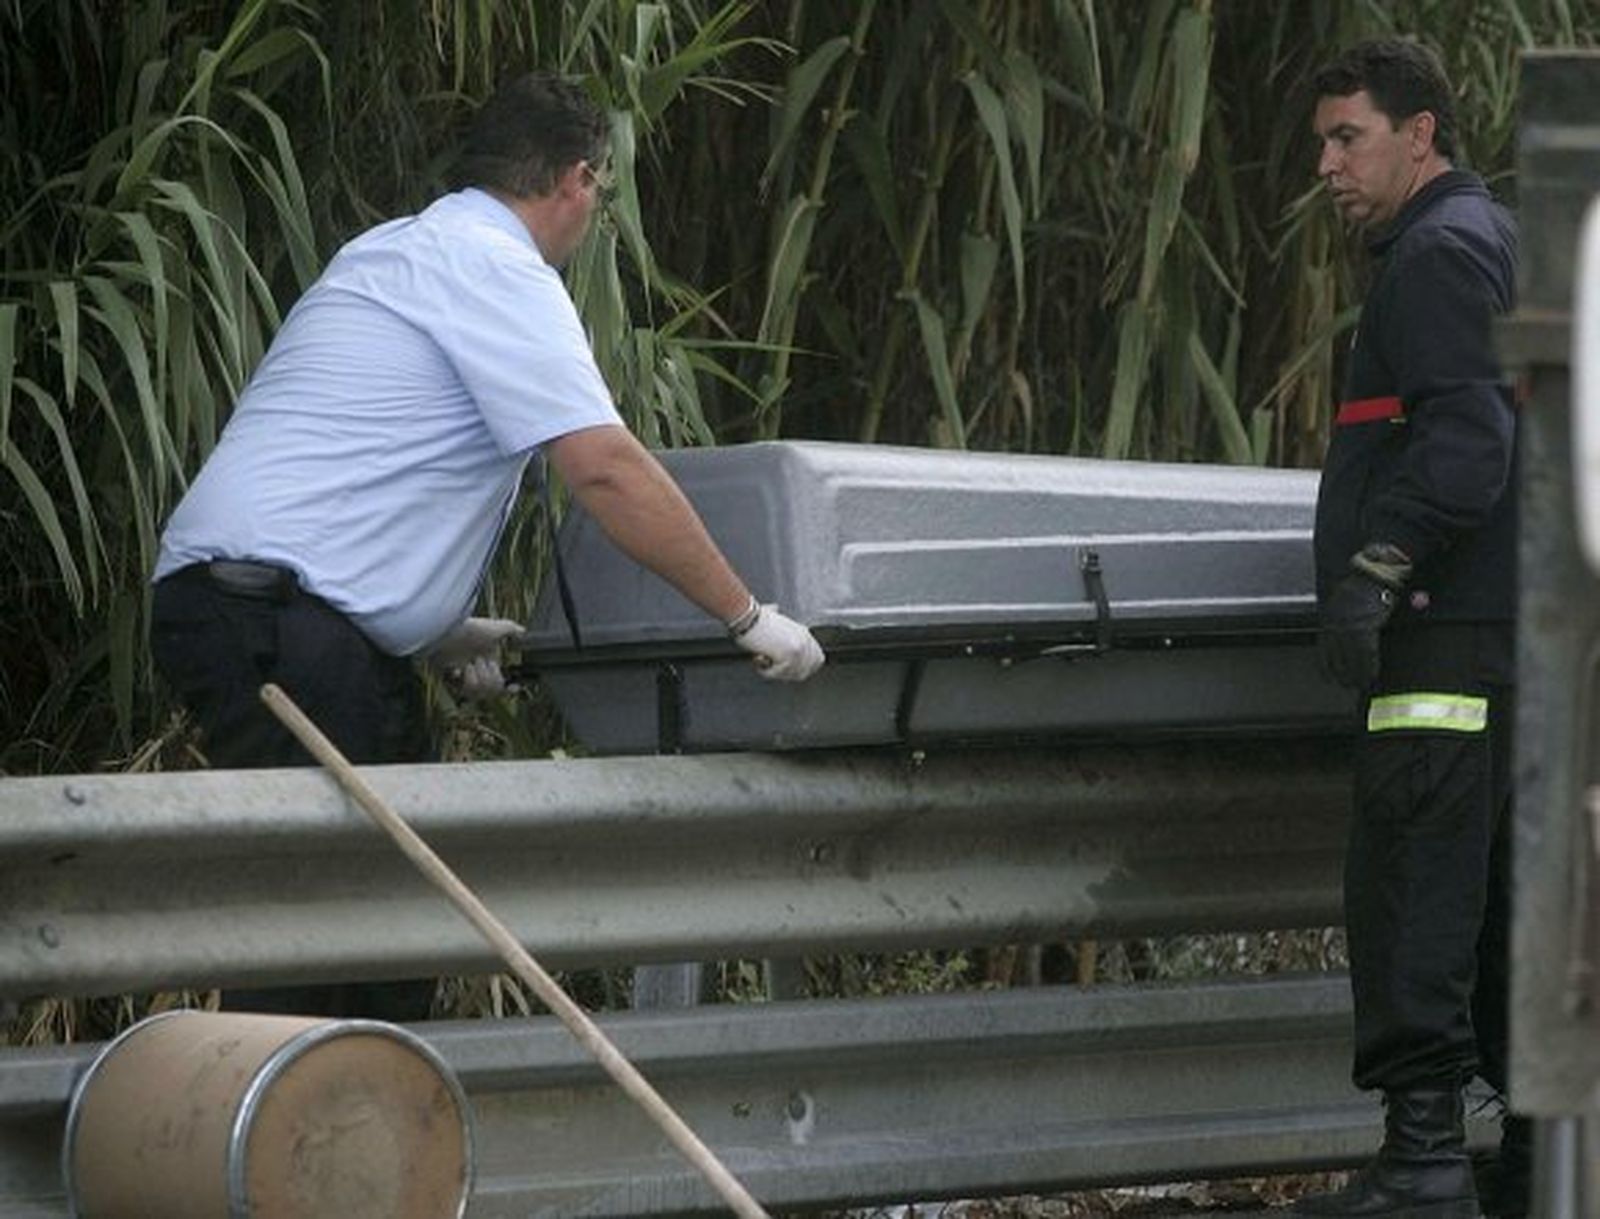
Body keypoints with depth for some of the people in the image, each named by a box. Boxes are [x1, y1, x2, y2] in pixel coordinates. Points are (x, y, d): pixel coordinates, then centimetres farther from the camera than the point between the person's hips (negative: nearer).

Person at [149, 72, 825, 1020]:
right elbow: (606, 468, -16)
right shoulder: (499, 269, -8)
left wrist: (436, 631, 25)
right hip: (271, 617, -10)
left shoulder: (398, 253, 24)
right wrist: (748, 616, -11)